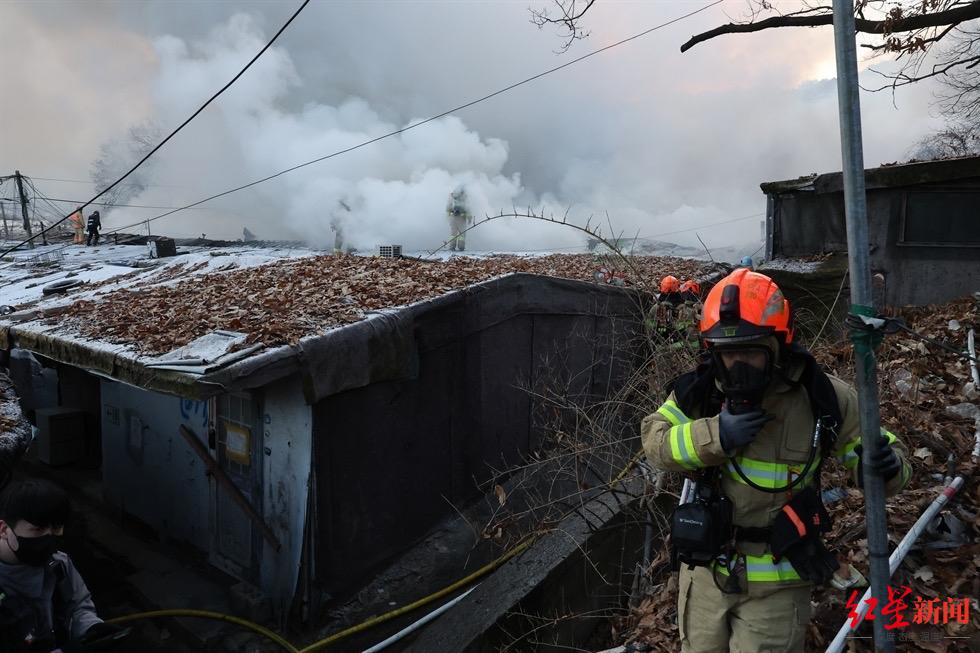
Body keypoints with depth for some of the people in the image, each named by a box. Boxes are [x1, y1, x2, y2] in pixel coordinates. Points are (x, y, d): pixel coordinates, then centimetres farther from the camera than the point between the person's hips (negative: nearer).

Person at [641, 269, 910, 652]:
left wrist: (886, 466, -29)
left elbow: (878, 454, -5)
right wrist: (713, 436, -29)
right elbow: (655, 441, -13)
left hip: (776, 581, -3)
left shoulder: (823, 398, -16)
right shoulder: (701, 391, -11)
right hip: (705, 568, 3)